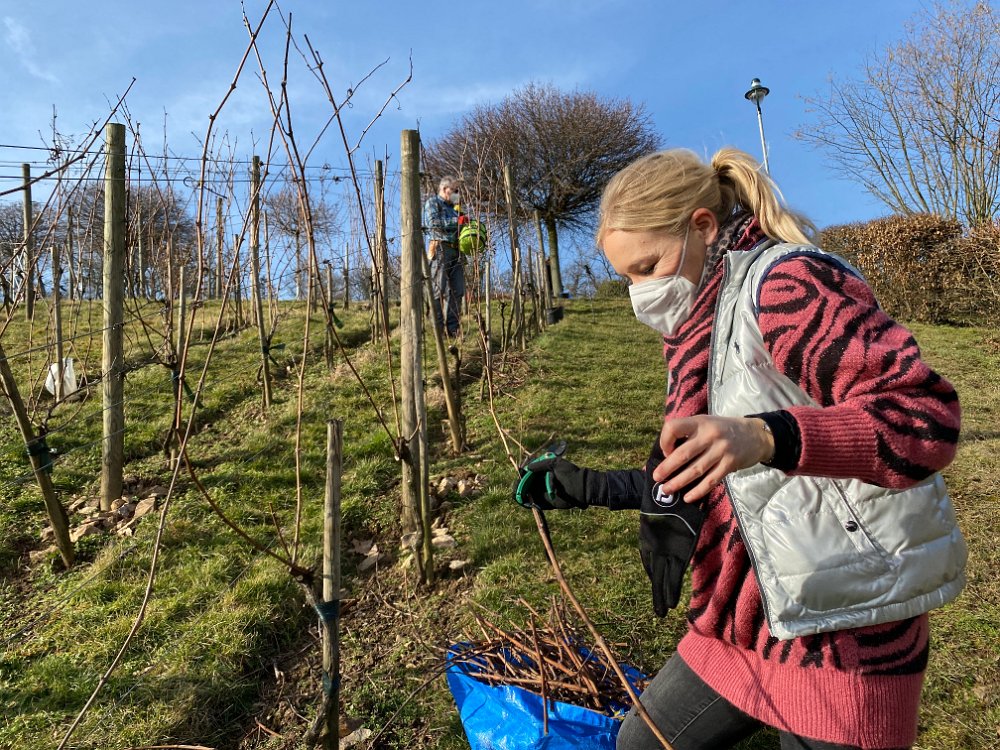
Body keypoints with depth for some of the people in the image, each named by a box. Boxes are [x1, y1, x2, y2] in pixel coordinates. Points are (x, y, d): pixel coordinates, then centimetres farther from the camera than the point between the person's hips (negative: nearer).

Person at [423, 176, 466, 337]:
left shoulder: (453, 207, 30)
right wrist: (456, 221, -8)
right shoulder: (432, 202, 8)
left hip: (455, 250, 7)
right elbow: (433, 222, -10)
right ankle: (437, 328, -11)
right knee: (439, 289, -11)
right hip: (440, 248, -7)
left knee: (457, 290, -1)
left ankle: (453, 328, 1)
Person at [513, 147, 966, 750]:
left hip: (846, 621, -8)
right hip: (754, 611, 9)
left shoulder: (787, 282, -15)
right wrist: (586, 488, 13)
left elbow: (926, 413, -24)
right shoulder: (703, 328, 11)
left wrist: (767, 437, -39)